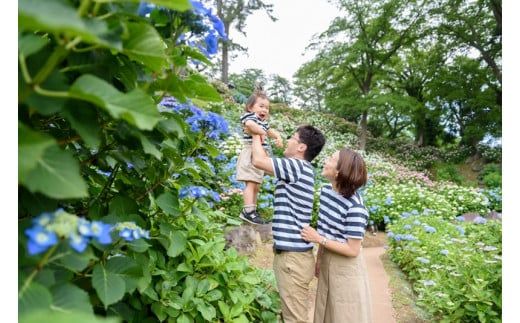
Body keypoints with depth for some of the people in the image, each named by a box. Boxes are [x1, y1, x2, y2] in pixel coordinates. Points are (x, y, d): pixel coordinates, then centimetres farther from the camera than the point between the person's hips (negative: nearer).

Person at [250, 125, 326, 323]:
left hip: (293, 256, -10)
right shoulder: (299, 169, 13)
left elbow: (259, 161, -12)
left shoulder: (298, 166, -16)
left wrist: (256, 136, 0)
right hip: (290, 253, 10)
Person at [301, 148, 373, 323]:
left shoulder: (355, 207, -27)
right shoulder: (326, 191, -4)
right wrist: (319, 258, 12)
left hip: (345, 268, -7)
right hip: (327, 263, 7)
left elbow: (352, 250, -23)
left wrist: (318, 239, -21)